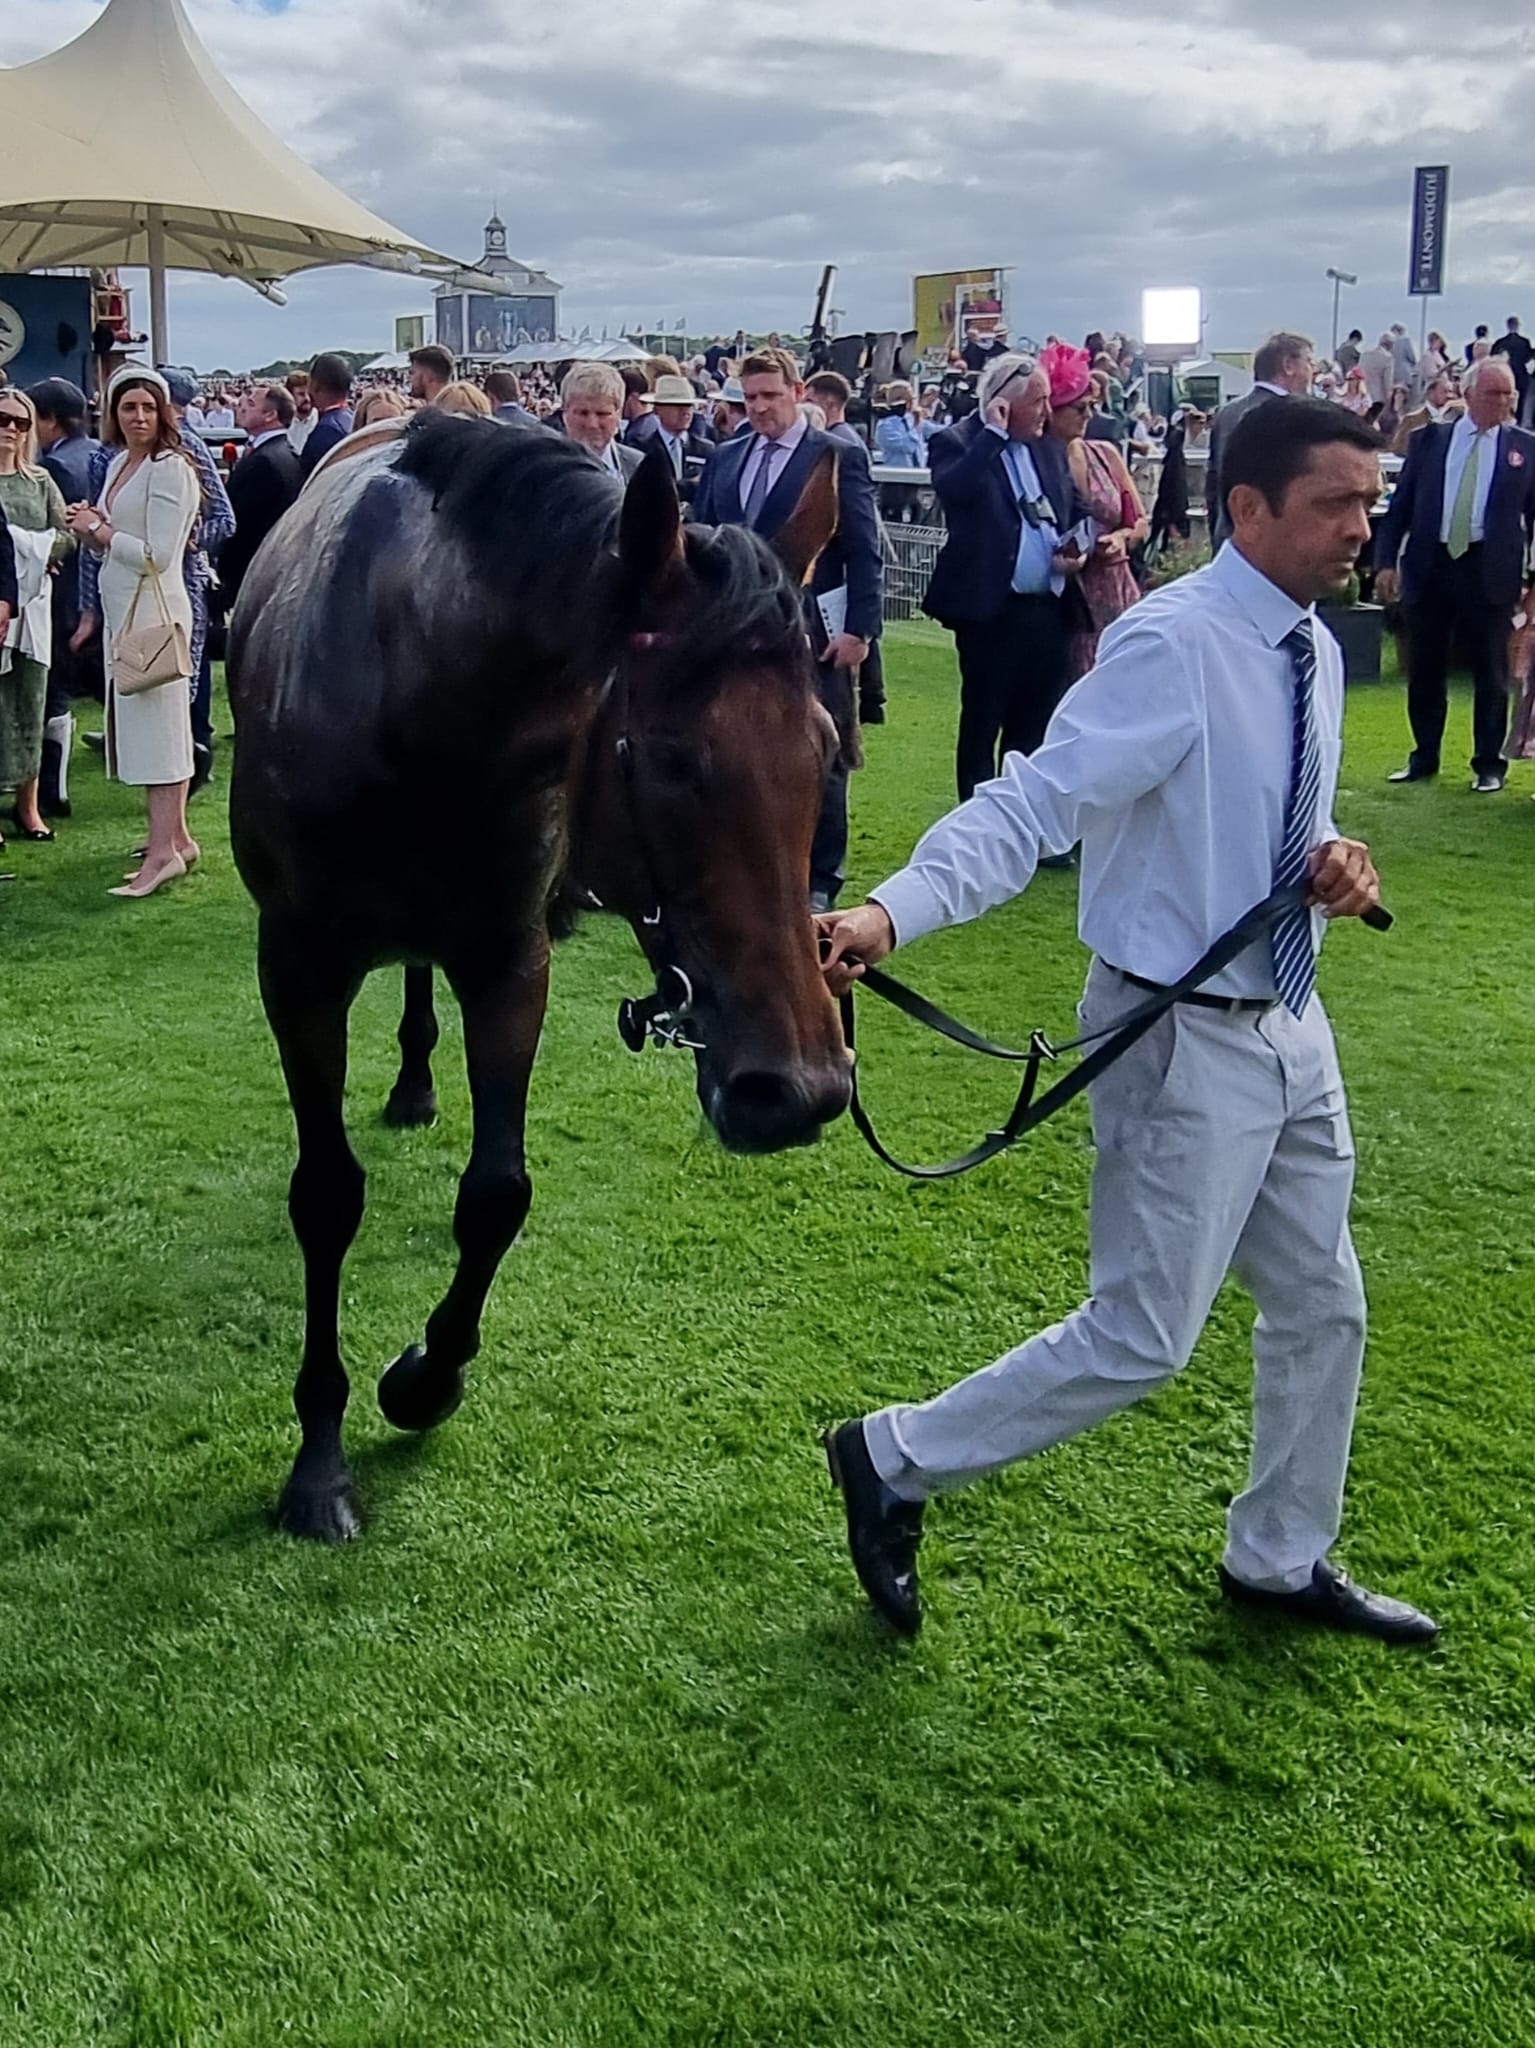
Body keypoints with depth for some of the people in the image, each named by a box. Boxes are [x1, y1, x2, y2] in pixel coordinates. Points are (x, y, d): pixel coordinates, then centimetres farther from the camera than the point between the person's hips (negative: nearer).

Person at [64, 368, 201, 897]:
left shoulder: (170, 469, -13)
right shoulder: (119, 464, 14)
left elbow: (155, 555, -19)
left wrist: (99, 530, -9)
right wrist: (90, 529, 0)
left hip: (154, 608, -9)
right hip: (121, 609, 9)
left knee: (155, 720, -8)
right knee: (142, 721, 11)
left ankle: (163, 850, -7)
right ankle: (174, 835, 18)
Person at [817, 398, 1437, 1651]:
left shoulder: (1314, 650, 6)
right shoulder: (1172, 646, -21)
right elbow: (1032, 802, -30)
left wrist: (1334, 860, -5)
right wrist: (890, 913, -45)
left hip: (1290, 1022, 9)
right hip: (1189, 1040, -9)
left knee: (1322, 1308, 19)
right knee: (1143, 1338, -3)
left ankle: (1281, 1560, 40)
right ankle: (897, 1464, 18)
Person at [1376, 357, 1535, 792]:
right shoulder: (1428, 440, 6)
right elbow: (1399, 506, 5)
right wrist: (1386, 562, -5)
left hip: (1490, 572, -1)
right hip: (1429, 568, 1)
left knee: (1491, 674, 5)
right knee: (1424, 672, 8)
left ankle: (1489, 765, 15)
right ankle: (1424, 759, 22)